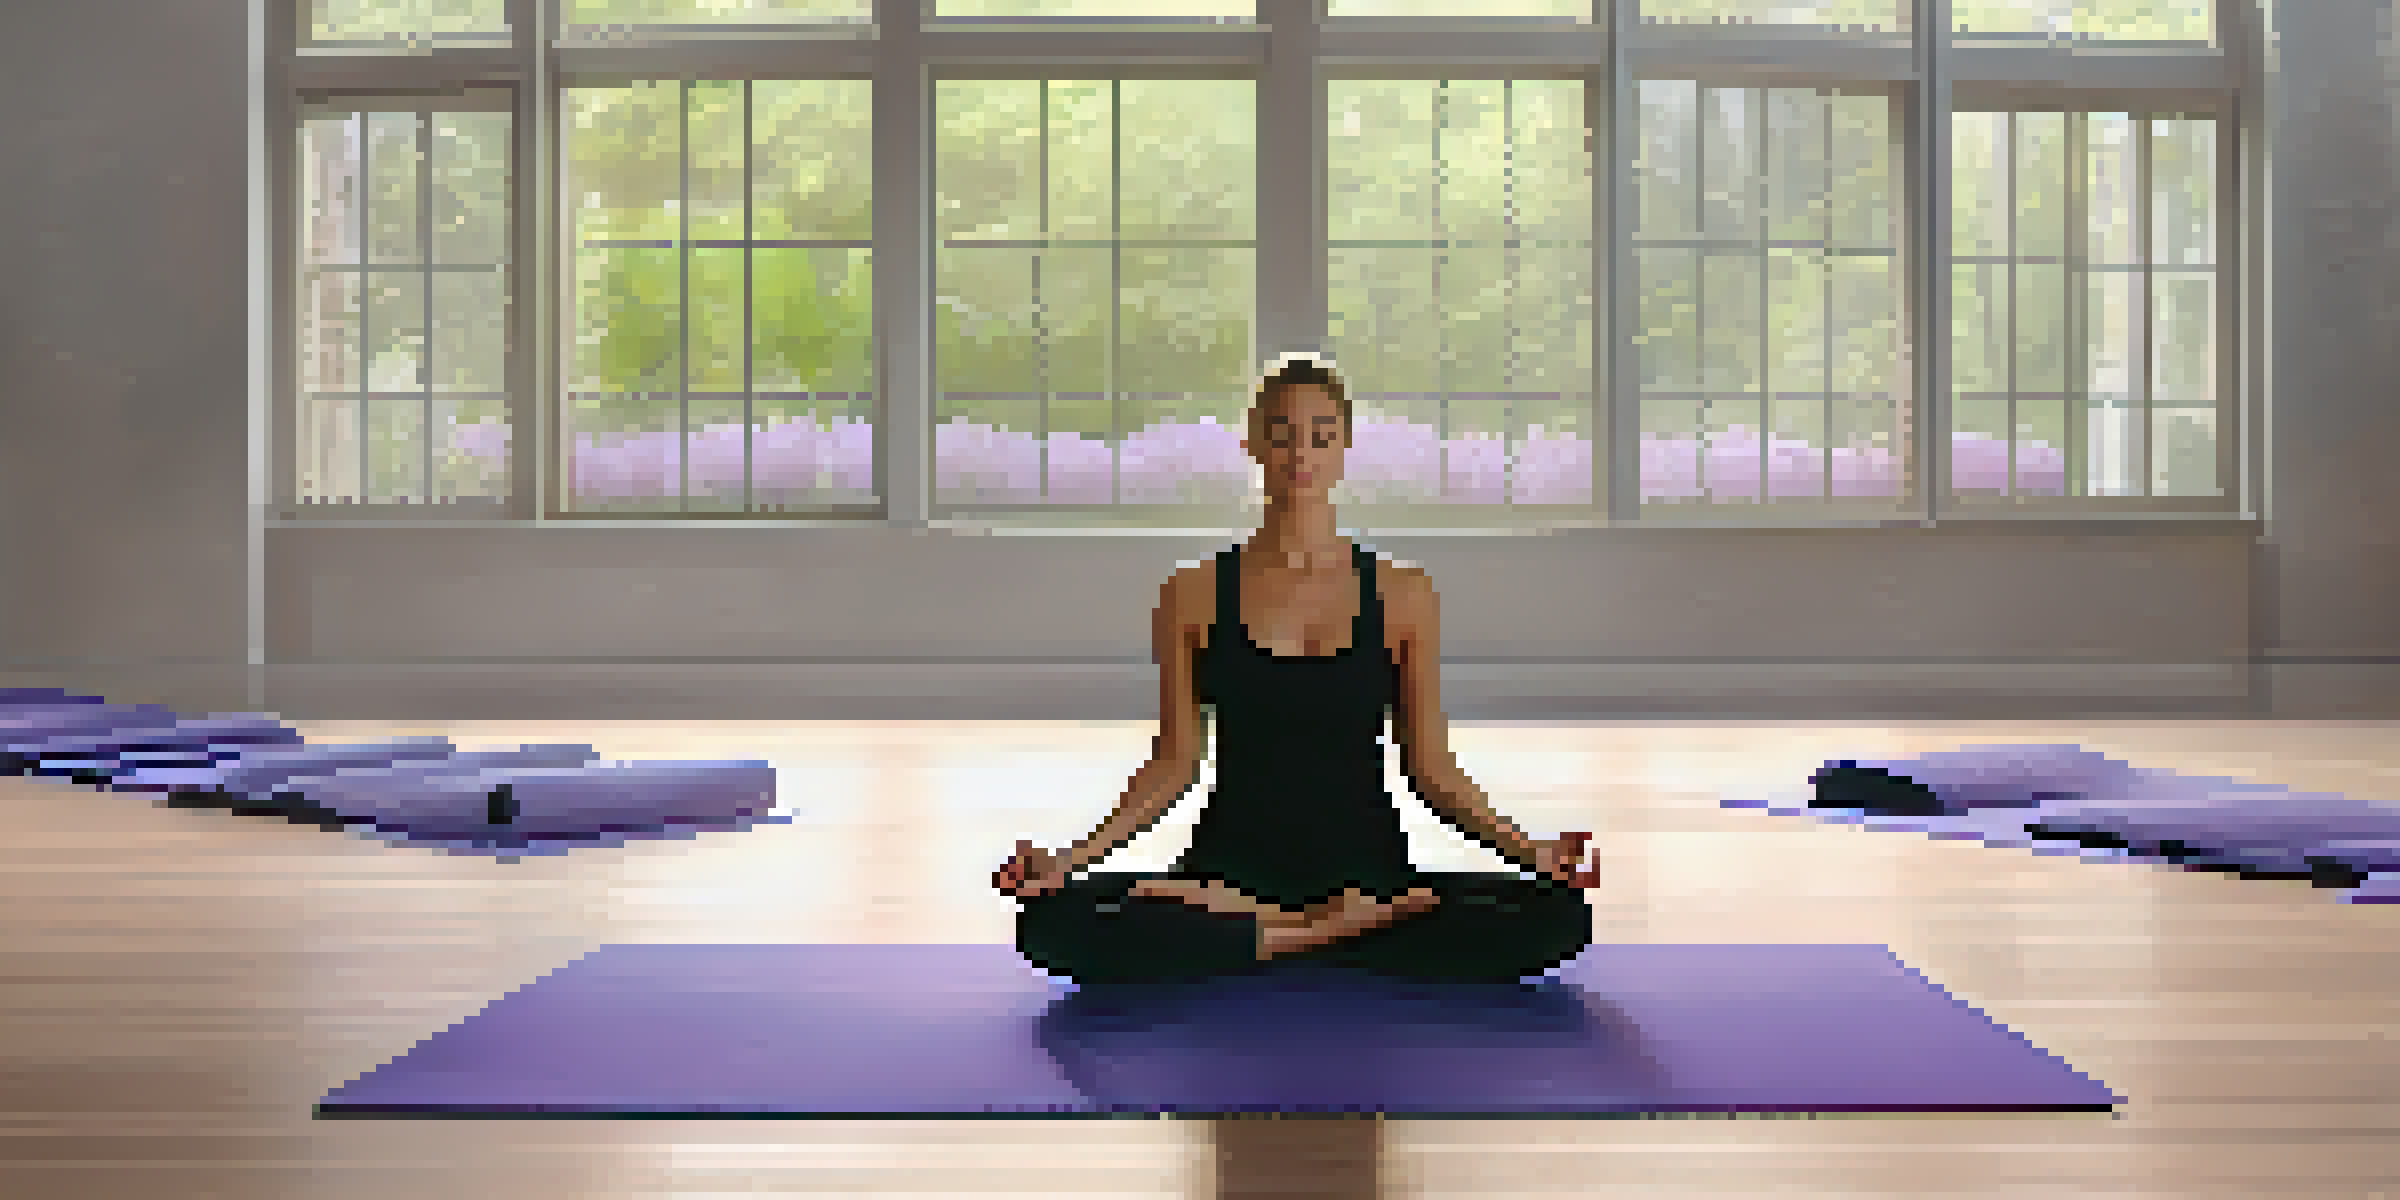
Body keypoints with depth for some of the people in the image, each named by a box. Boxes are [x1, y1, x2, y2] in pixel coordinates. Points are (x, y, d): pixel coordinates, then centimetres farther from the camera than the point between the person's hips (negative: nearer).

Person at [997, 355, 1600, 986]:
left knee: (1556, 915, -28)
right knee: (1054, 923, -30)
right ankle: (1334, 931, -17)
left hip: (1364, 865, 1)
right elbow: (1177, 760, 6)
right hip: (1235, 861, 0)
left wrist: (1523, 848, -8)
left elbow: (1430, 764, 7)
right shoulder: (1195, 593, 4)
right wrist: (1072, 857, -6)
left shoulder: (1401, 593, 4)